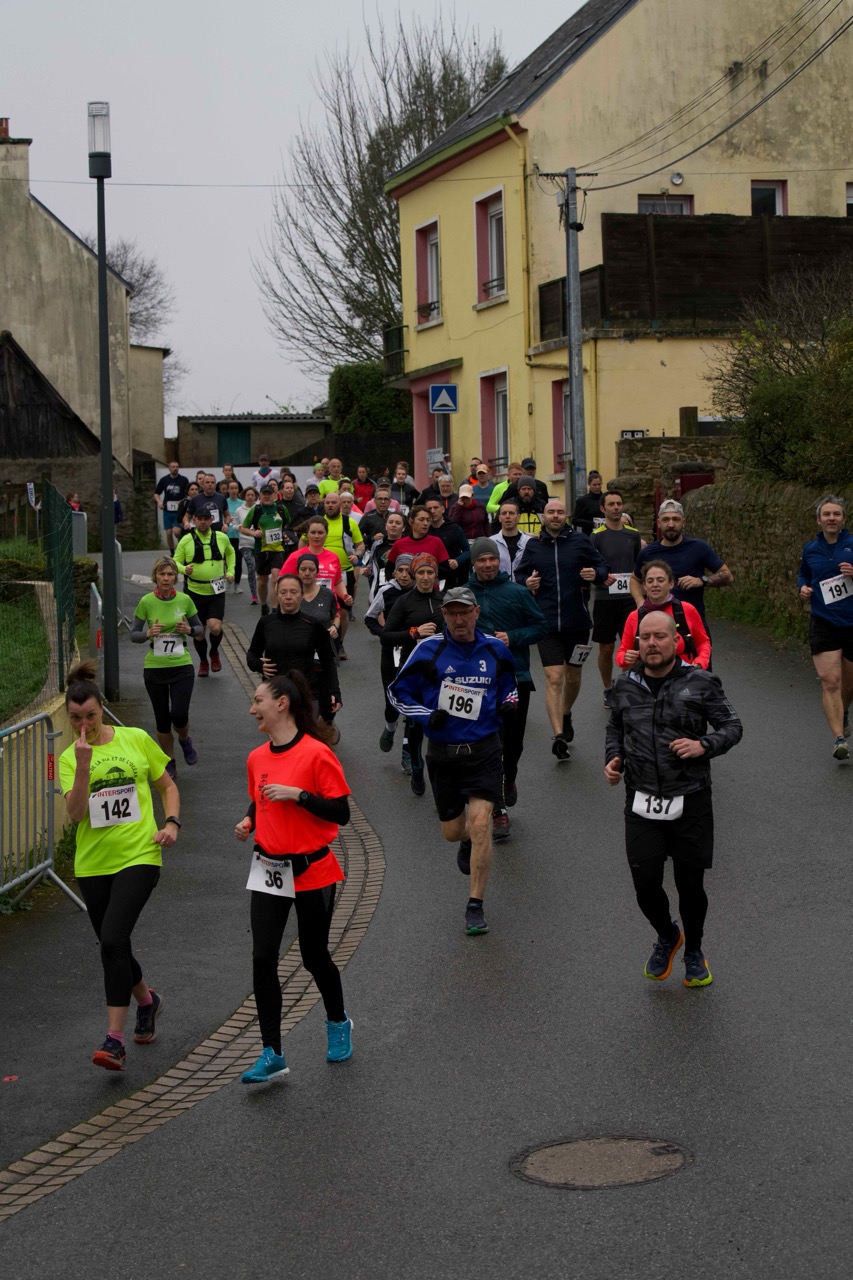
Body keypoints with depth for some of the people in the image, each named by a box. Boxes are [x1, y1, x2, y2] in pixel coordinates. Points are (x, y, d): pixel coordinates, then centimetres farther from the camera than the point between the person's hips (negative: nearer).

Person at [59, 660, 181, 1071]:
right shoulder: (69, 759, 3)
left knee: (113, 940, -20)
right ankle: (146, 999, 45)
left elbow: (167, 786, 13)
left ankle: (115, 1040, -19)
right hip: (93, 864, 4)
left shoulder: (136, 740, 1)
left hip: (139, 856, -3)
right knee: (112, 946, 13)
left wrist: (172, 822, -4)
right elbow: (75, 813, -11)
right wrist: (84, 766, -20)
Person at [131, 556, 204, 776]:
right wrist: (148, 634, -20)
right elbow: (133, 634, 0)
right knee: (162, 719, 6)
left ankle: (185, 739, 21)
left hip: (181, 667, 0)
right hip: (154, 668, 0)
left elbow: (200, 631, 8)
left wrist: (189, 630, -13)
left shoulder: (184, 600, -2)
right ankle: (169, 763, 26)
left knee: (179, 714, -14)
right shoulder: (146, 602, -6)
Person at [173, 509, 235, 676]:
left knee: (215, 627, -16)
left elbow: (230, 552, 22)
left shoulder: (222, 538, 2)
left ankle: (214, 652, 16)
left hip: (217, 593, 0)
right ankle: (203, 661, 32)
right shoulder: (186, 540, -5)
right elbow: (176, 561, -1)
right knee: (199, 631, 7)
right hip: (195, 592, 0)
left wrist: (230, 571, 10)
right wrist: (184, 569, -22)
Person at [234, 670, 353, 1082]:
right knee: (263, 959, -6)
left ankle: (338, 1023, 39)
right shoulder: (257, 758, 5)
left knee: (314, 957, 10)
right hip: (268, 871, 5)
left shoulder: (316, 753, -14)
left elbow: (341, 813, -14)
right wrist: (248, 822, 2)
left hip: (311, 871, -5)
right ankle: (272, 1054, 1)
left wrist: (298, 794, -23)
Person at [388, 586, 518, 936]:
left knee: (480, 823, -15)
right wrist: (427, 716, -13)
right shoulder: (429, 650, -5)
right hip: (443, 753, 1)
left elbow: (508, 685, 21)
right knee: (452, 831, 8)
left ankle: (475, 907, -6)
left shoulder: (495, 650, 2)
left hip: (483, 750, -1)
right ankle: (468, 842, 49)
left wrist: (509, 702, -2)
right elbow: (398, 692, 2)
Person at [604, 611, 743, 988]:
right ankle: (666, 936, 28)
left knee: (690, 885, 5)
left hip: (690, 801, -2)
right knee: (646, 884, -4)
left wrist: (704, 745, -16)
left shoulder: (699, 683, -3)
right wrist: (613, 758, 6)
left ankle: (694, 950, 32)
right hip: (642, 802, 2)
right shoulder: (626, 687, 6)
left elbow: (732, 726, 2)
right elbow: (615, 727, 23)